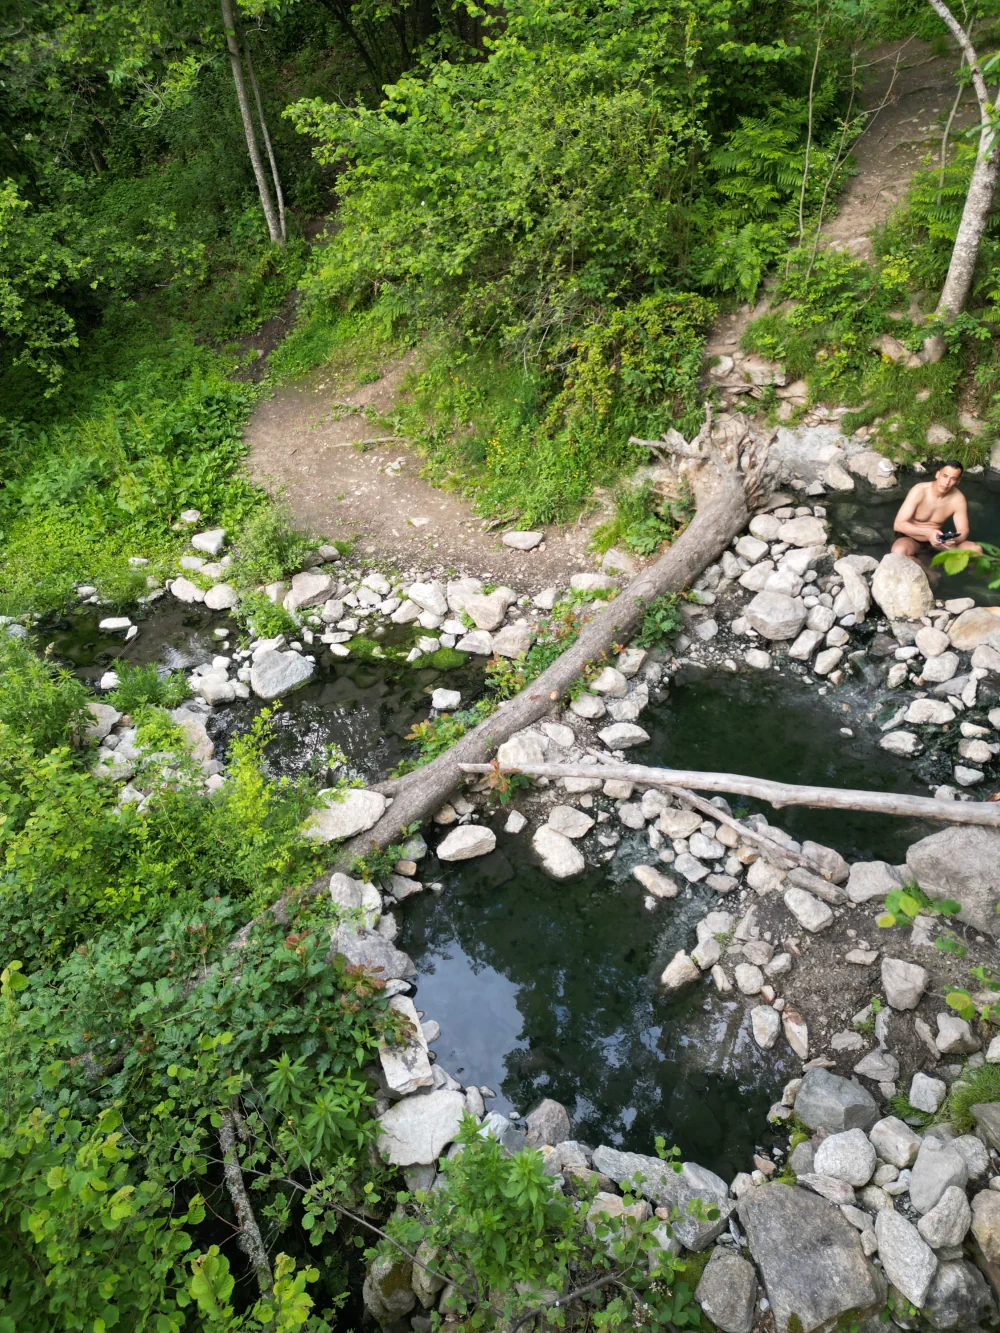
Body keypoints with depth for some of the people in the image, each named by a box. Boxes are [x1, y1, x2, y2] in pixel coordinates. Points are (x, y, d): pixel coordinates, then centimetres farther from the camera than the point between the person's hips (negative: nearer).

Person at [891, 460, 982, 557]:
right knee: (899, 551, -39)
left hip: (936, 539, 4)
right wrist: (928, 532, -39)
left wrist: (953, 540, -33)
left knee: (976, 550, -14)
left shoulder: (958, 499, -13)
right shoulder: (919, 490, -23)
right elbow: (898, 524, -26)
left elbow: (963, 531, -8)